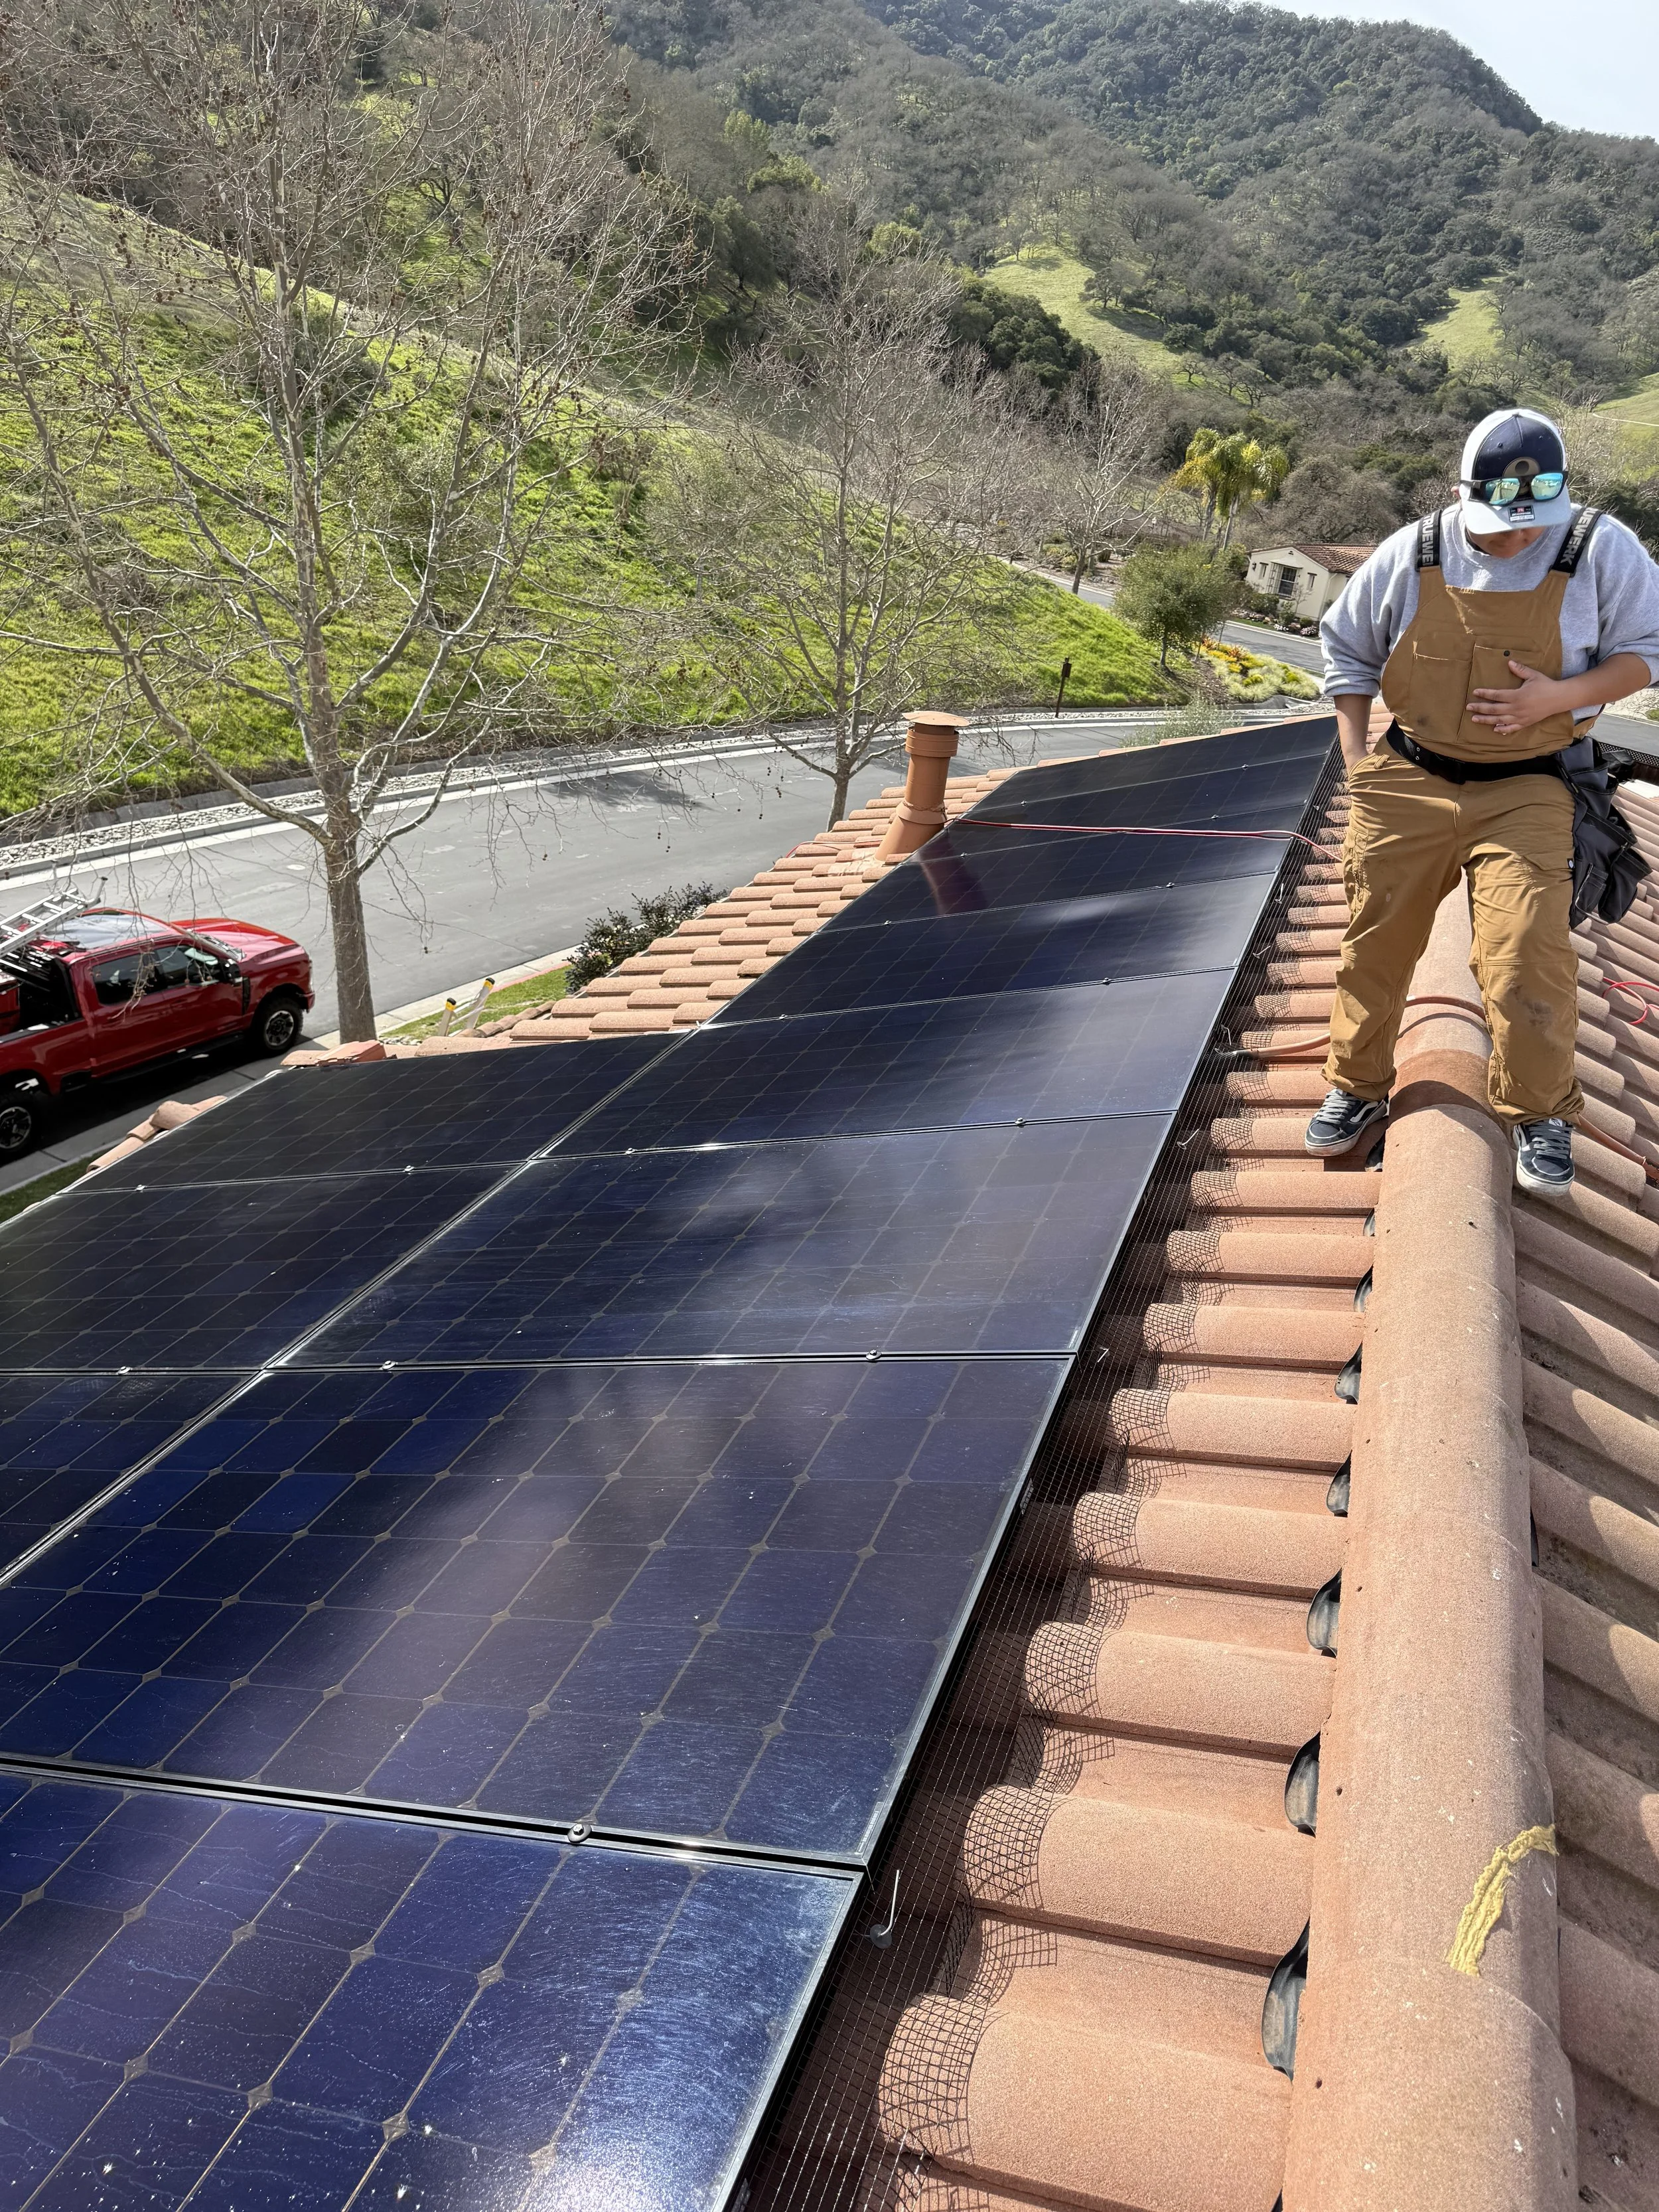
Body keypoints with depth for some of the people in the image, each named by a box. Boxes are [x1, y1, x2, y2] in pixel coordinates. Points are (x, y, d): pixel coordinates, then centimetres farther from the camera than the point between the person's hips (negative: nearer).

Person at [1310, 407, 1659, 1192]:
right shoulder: (1410, 554, -1)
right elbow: (1345, 647, 12)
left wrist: (1561, 695, -16)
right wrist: (1357, 759, 4)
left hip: (1526, 793, -2)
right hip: (1407, 782, 2)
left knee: (1527, 953, -13)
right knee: (1376, 942, 8)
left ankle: (1540, 1112, 8)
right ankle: (1357, 1086, 28)